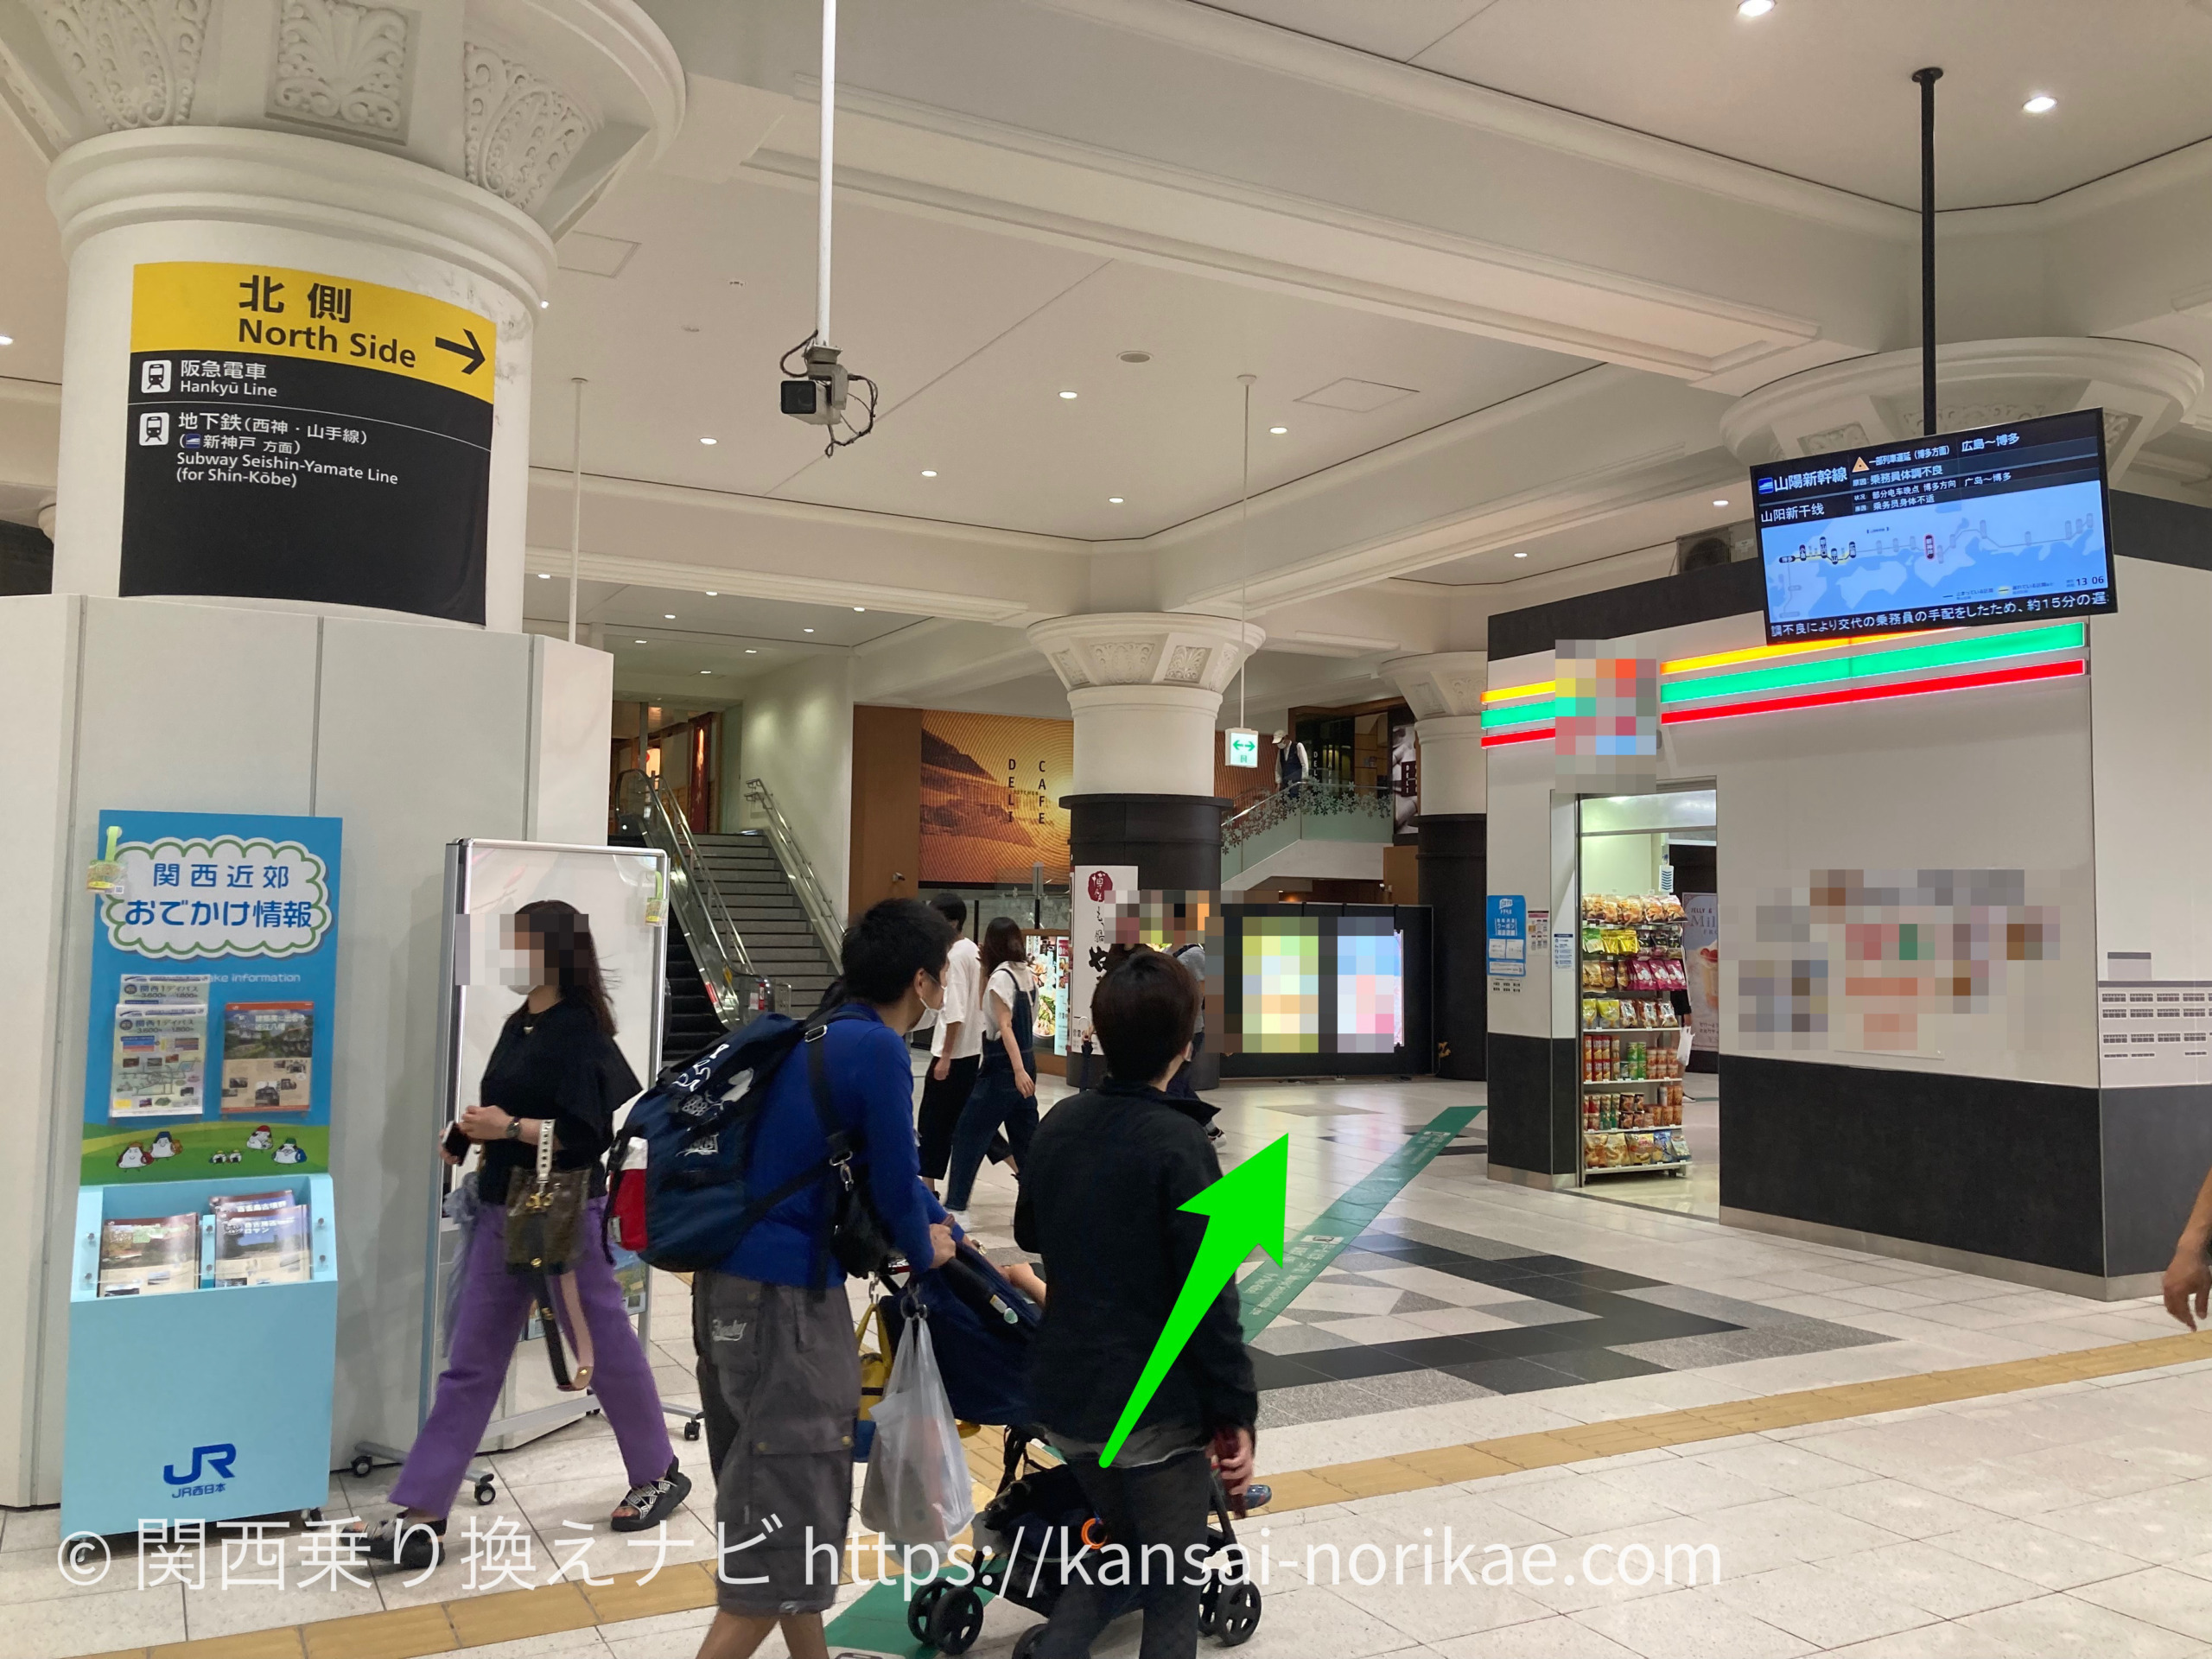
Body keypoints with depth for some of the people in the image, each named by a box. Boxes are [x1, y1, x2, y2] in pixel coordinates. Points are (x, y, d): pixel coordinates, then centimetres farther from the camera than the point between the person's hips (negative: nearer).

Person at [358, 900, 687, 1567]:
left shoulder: (579, 1032, -15)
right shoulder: (517, 1025, 10)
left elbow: (589, 1134, -21)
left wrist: (509, 1128, -25)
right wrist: (468, 1136, 7)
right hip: (501, 1211, 8)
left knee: (605, 1348, 7)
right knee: (471, 1364, 8)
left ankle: (660, 1475, 26)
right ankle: (421, 1511, 11)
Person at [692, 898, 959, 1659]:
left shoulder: (817, 1034, 14)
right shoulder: (878, 1050, -14)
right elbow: (894, 1180, -10)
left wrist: (943, 1230, 28)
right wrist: (924, 1248, 11)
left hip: (732, 1281, 10)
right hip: (785, 1295, -10)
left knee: (777, 1497, 20)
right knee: (785, 1519, -3)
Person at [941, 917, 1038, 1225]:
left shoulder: (1001, 976, -14)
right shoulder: (1026, 974, 10)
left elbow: (1005, 1026, -22)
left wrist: (1018, 1069, -25)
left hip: (1004, 1066, -8)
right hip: (1025, 1061, 8)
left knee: (969, 1133, -1)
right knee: (1026, 1136, 13)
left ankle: (956, 1208, 0)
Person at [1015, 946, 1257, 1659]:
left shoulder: (1058, 1124, 1)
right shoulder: (1178, 1143, -19)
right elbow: (1207, 1292, -20)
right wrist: (1235, 1411, -12)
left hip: (1064, 1390, 6)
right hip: (1156, 1403, -6)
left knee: (1121, 1547, 26)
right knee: (1175, 1583, 11)